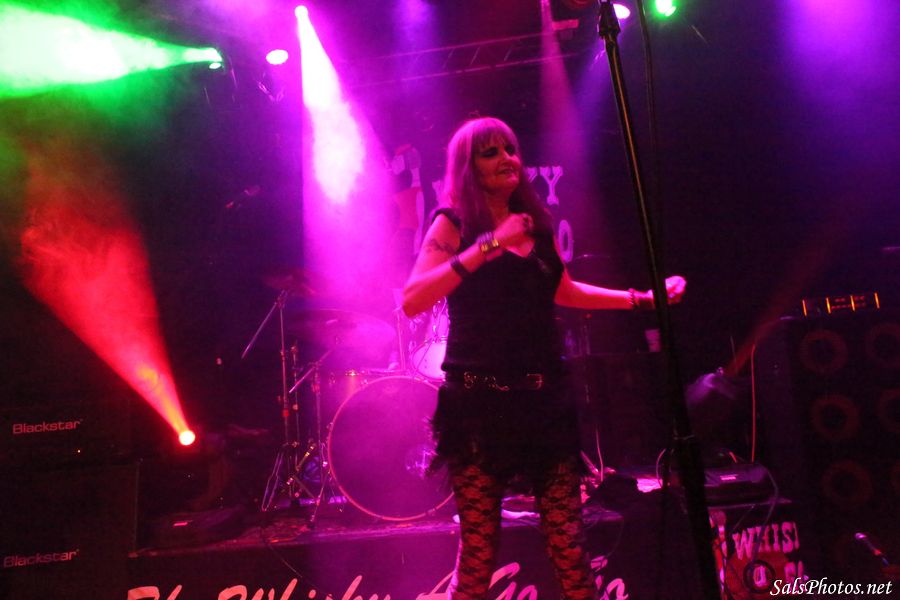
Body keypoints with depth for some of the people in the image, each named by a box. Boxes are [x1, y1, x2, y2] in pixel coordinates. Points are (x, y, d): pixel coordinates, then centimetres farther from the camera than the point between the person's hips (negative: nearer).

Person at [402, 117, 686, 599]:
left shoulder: (536, 224, 13)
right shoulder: (454, 225, -2)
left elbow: (563, 292, 28)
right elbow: (412, 301, -17)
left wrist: (641, 299, 25)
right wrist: (487, 246, -21)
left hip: (544, 397, 5)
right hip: (480, 401, -4)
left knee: (568, 543, 3)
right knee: (478, 551, -1)